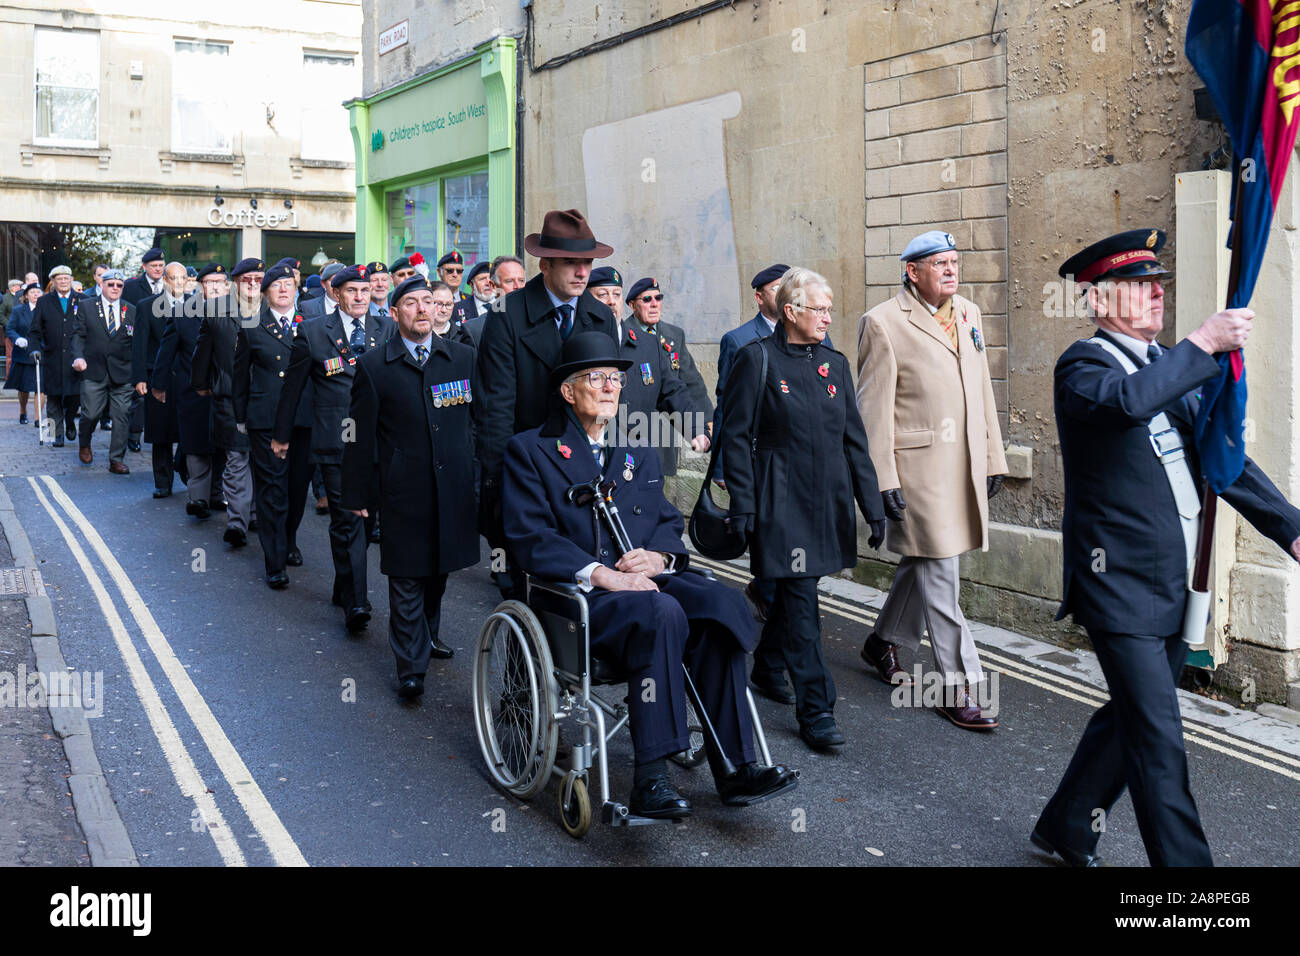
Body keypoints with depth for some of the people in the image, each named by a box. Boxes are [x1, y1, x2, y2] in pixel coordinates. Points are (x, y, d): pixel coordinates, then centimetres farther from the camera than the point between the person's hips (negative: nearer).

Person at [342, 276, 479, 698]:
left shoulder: (463, 357, 6)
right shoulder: (373, 366, 0)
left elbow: (480, 421, 10)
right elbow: (361, 437, 1)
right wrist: (357, 495, 0)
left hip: (454, 487, 3)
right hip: (404, 490, -3)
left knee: (440, 569, 16)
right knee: (407, 579, 0)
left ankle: (426, 634, 38)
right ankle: (411, 666, 8)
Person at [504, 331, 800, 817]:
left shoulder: (640, 460, 27)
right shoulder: (530, 451, 9)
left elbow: (671, 523, 19)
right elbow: (530, 538, -4)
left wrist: (657, 556, -7)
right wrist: (601, 574, -18)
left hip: (647, 579, 5)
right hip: (577, 595, -5)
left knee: (721, 602, -27)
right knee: (662, 612, -35)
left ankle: (734, 767, -25)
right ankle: (650, 779, -34)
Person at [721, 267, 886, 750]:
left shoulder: (835, 364, 11)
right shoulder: (757, 358, -6)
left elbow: (853, 439, 12)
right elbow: (736, 435, -6)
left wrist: (873, 506, 8)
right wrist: (742, 506, -11)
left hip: (827, 501, 6)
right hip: (781, 501, -6)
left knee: (794, 590, 15)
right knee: (800, 600, -6)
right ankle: (815, 708, -2)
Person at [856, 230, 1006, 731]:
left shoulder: (969, 313, 13)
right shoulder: (883, 323, -8)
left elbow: (982, 389, 17)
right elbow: (873, 407, -10)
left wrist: (993, 458, 14)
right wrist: (884, 480, -14)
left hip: (965, 464, 7)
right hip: (919, 467, -7)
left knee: (922, 563, 17)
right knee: (940, 576, -3)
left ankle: (882, 643, 38)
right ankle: (956, 687, 5)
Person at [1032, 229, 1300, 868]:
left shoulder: (1171, 365, 13)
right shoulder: (1082, 365, -10)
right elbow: (1129, 401, -34)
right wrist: (1204, 343, -26)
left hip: (1175, 586, 8)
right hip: (1121, 584, -8)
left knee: (1132, 718, 19)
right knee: (1159, 742, -6)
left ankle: (1066, 827, 36)